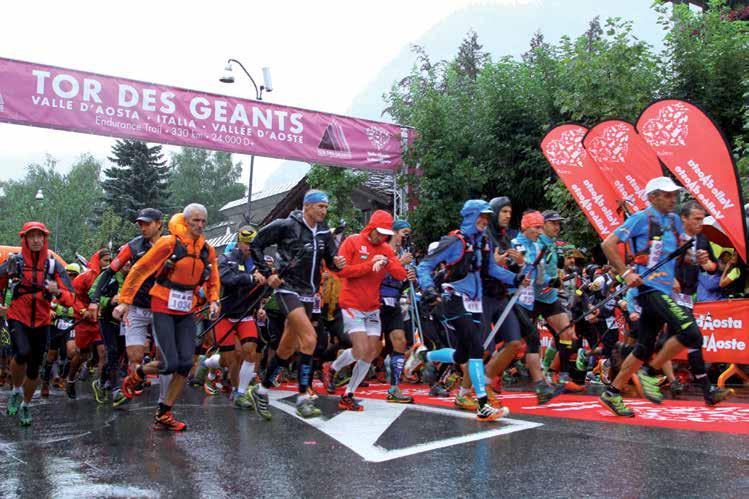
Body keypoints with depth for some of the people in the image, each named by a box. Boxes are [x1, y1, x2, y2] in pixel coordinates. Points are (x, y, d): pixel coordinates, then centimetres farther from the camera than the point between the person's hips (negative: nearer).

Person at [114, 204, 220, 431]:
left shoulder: (208, 250, 4)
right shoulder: (169, 242, -11)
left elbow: (213, 281, 16)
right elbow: (139, 269, -8)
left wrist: (213, 300, -4)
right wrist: (125, 301, -10)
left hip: (186, 313, 5)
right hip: (163, 309, -5)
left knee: (185, 364, -3)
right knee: (169, 364, -13)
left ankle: (163, 415, 11)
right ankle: (136, 374, 20)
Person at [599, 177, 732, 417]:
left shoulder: (674, 220, 16)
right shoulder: (641, 218, -5)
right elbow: (608, 244, -10)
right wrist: (626, 274, -15)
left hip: (665, 290, 8)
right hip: (649, 287, -8)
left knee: (644, 349, 9)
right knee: (690, 332, -20)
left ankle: (612, 393, 18)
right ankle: (649, 373, -6)